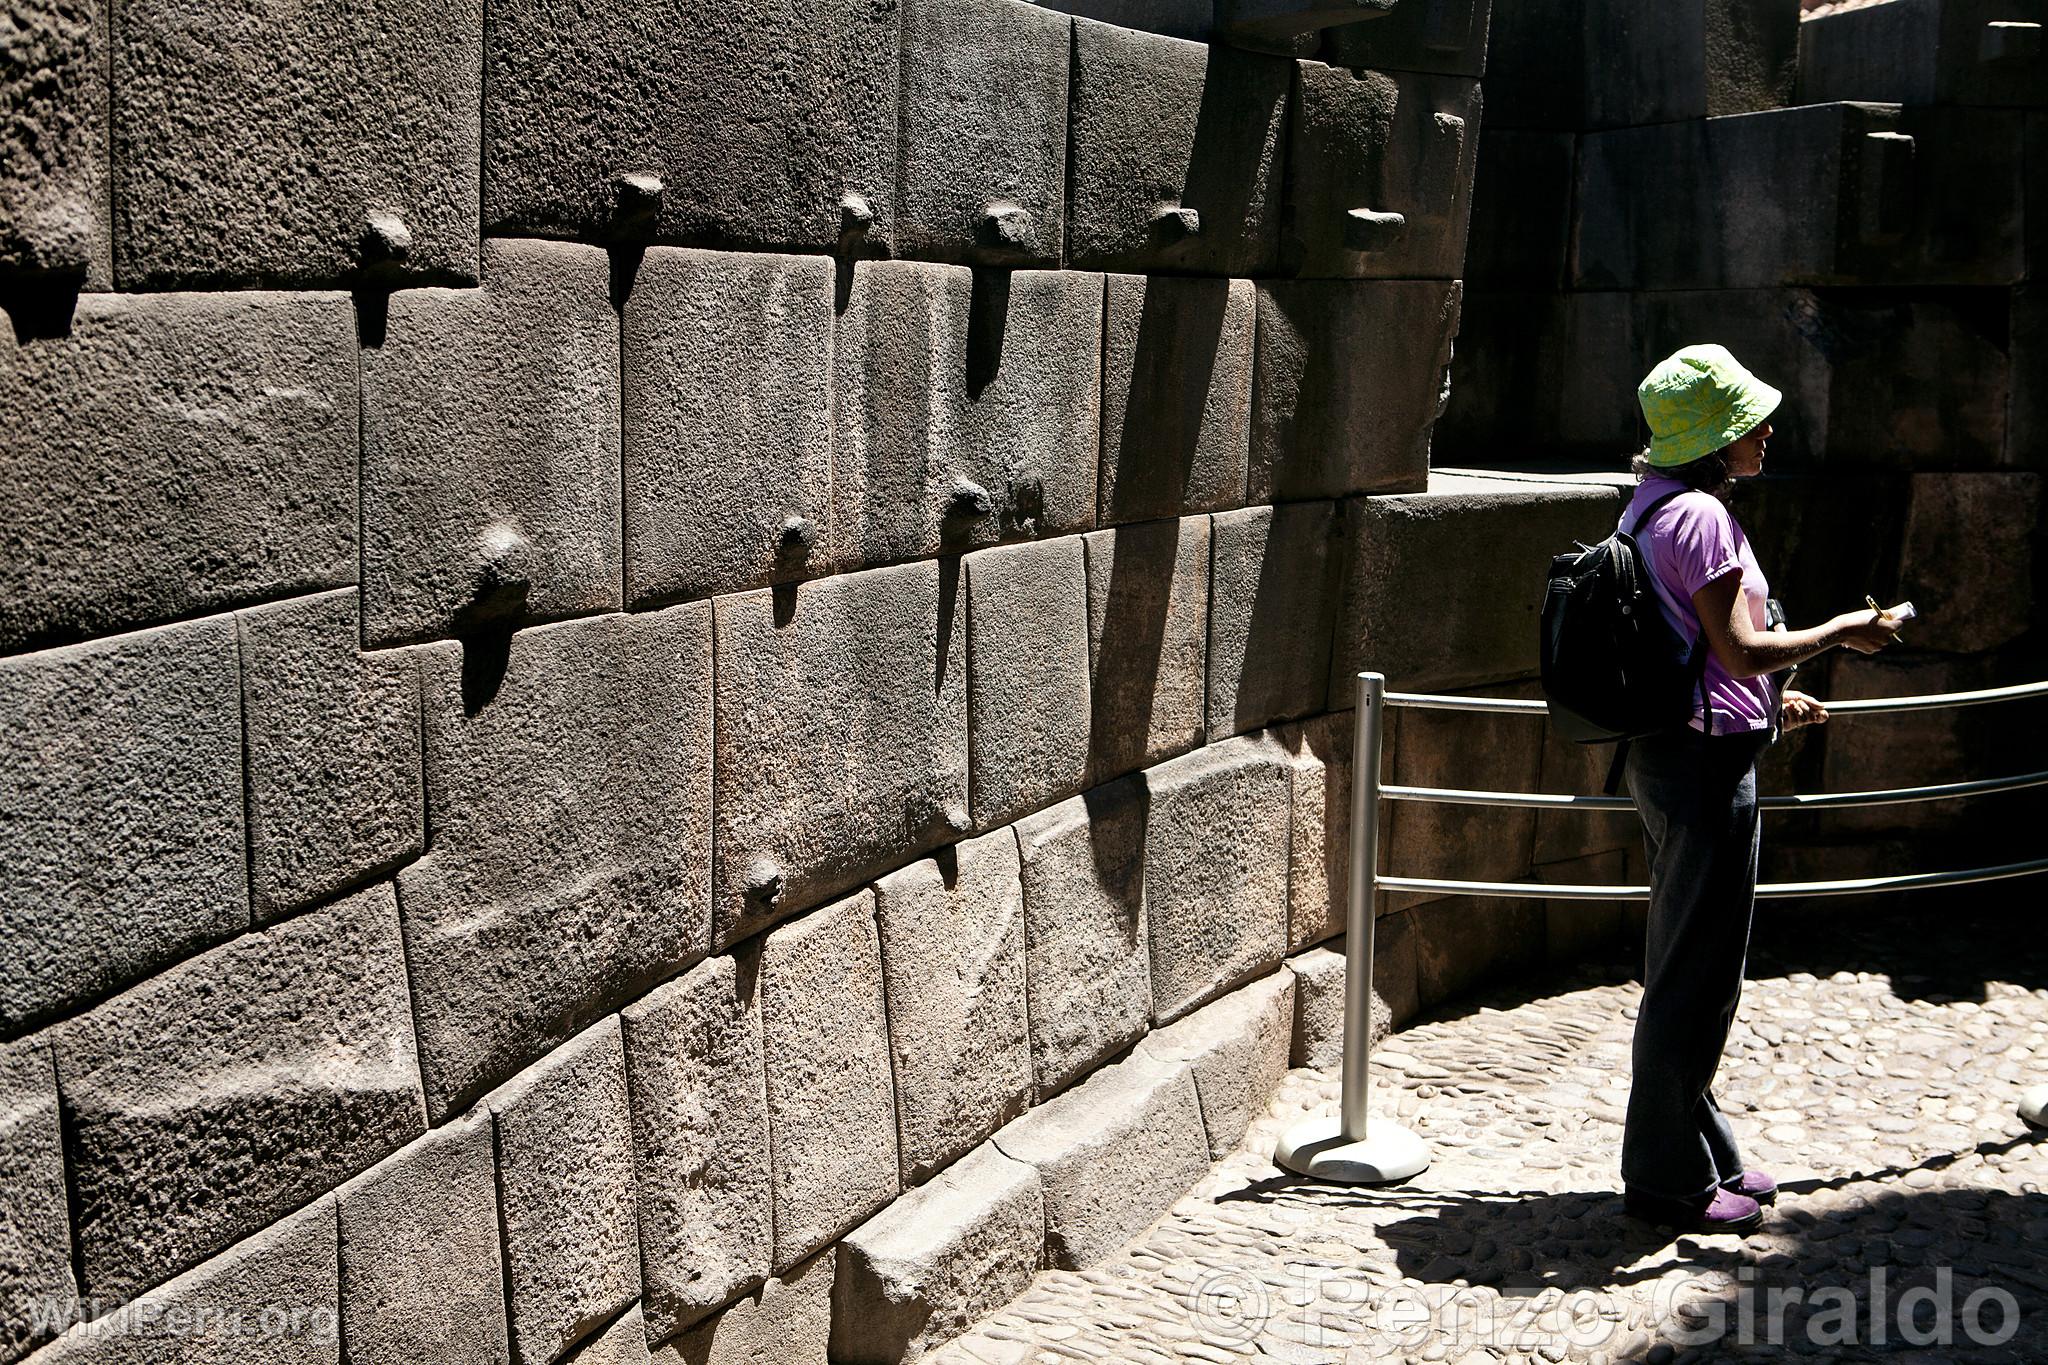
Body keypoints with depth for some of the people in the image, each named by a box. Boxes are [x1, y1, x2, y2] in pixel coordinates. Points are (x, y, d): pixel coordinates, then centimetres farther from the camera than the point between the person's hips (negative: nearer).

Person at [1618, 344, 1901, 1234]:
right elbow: (1740, 649, -21)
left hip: (1667, 752, 10)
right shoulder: (1699, 514, -17)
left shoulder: (1653, 504, 14)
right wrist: (1840, 633, -7)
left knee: (1687, 967, 17)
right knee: (1697, 974, -2)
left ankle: (1699, 1154, 28)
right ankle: (1669, 1176, 8)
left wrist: (1767, 704, 22)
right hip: (1708, 762, -10)